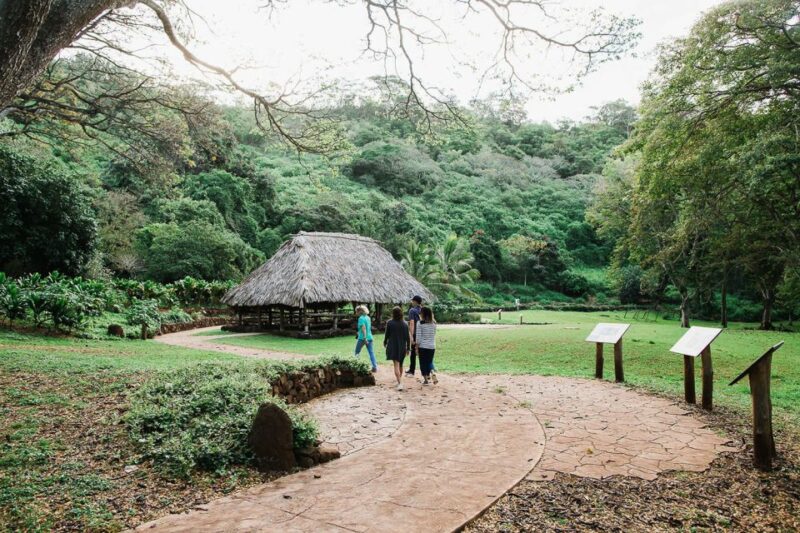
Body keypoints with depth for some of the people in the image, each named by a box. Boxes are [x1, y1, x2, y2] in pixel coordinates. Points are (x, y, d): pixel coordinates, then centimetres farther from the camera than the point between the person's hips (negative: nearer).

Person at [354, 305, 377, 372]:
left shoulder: (361, 318, -12)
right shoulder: (368, 317, 11)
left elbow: (363, 328, -22)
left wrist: (364, 338, -27)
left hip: (362, 338, -6)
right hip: (369, 337, 7)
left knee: (357, 352, 11)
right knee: (371, 352, 5)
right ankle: (375, 367, -2)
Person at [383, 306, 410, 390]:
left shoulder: (389, 323, -8)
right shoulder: (405, 324, 0)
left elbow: (387, 335, -2)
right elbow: (408, 337, 1)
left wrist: (385, 343, 17)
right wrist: (408, 348, 8)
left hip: (393, 347, -3)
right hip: (402, 347, 4)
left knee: (396, 365, -5)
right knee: (400, 364, 20)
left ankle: (400, 383, -18)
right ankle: (399, 381, 34)